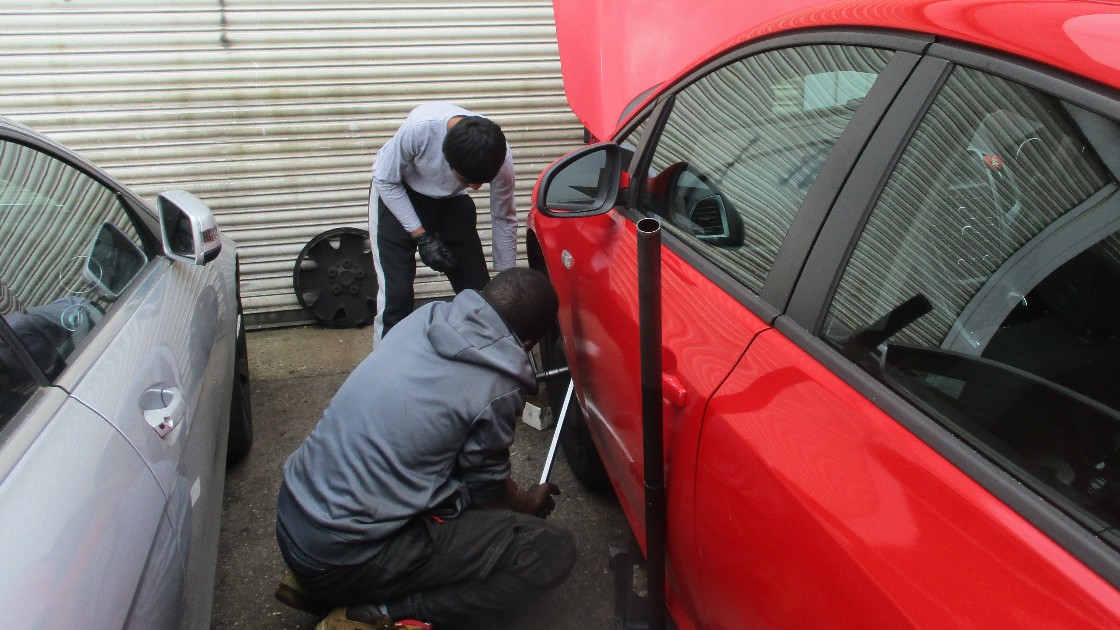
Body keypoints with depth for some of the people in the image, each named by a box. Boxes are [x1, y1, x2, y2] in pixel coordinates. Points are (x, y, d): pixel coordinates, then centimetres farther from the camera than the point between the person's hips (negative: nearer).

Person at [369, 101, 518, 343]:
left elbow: (504, 219, -11)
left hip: (451, 200, 3)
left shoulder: (500, 157, -29)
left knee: (477, 287, -4)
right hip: (395, 195, -3)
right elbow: (385, 180, -19)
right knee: (396, 292, -15)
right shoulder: (420, 127, -37)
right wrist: (421, 237, -23)